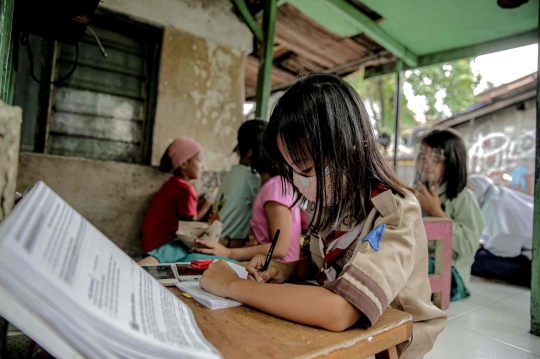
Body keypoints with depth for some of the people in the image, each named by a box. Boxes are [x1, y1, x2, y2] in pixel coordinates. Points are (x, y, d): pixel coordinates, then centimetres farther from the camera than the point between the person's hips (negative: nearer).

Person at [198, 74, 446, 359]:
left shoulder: (395, 214, -23)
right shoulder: (333, 203, -5)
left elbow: (338, 311, -35)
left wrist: (233, 286, -25)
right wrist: (286, 270, -8)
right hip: (333, 336, 5)